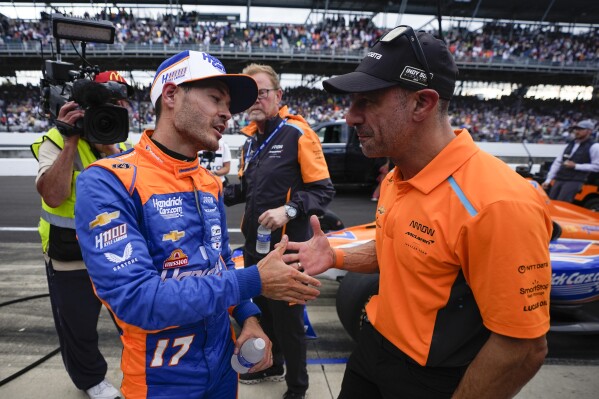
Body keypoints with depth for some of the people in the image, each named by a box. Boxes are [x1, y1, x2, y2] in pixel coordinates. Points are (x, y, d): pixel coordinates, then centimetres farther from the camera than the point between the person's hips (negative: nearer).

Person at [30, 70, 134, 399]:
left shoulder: (121, 143, 3)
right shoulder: (56, 141, -13)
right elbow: (53, 196, -28)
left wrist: (109, 148, -25)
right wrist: (71, 142, -30)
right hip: (71, 260, -4)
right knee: (79, 327, 14)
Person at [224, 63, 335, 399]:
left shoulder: (297, 133, -14)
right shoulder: (252, 139, 11)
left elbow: (323, 191, -16)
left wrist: (289, 210, -29)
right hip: (254, 243, 8)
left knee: (287, 316, 7)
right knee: (263, 308, 23)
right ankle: (271, 365, 48)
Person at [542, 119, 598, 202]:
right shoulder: (570, 145, 18)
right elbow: (557, 162, 17)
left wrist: (576, 166, -14)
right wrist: (548, 180, 12)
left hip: (574, 181, -6)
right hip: (559, 180, 6)